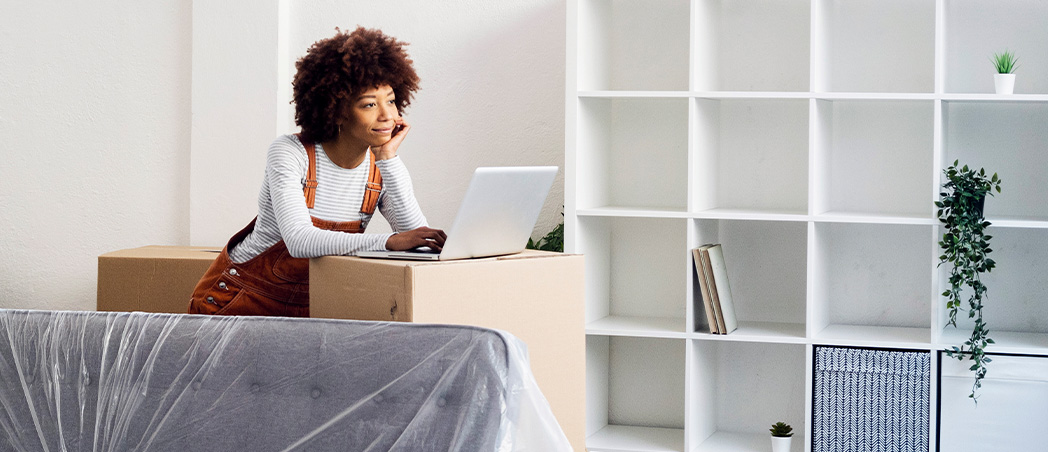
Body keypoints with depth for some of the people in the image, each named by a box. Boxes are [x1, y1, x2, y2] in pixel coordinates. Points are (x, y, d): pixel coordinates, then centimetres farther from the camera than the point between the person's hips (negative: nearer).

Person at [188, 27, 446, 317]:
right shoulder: (290, 153, -17)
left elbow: (418, 236, -15)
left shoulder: (382, 167, -3)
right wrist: (388, 241, -43)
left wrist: (388, 158, -20)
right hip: (243, 298, -4)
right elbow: (299, 241, -32)